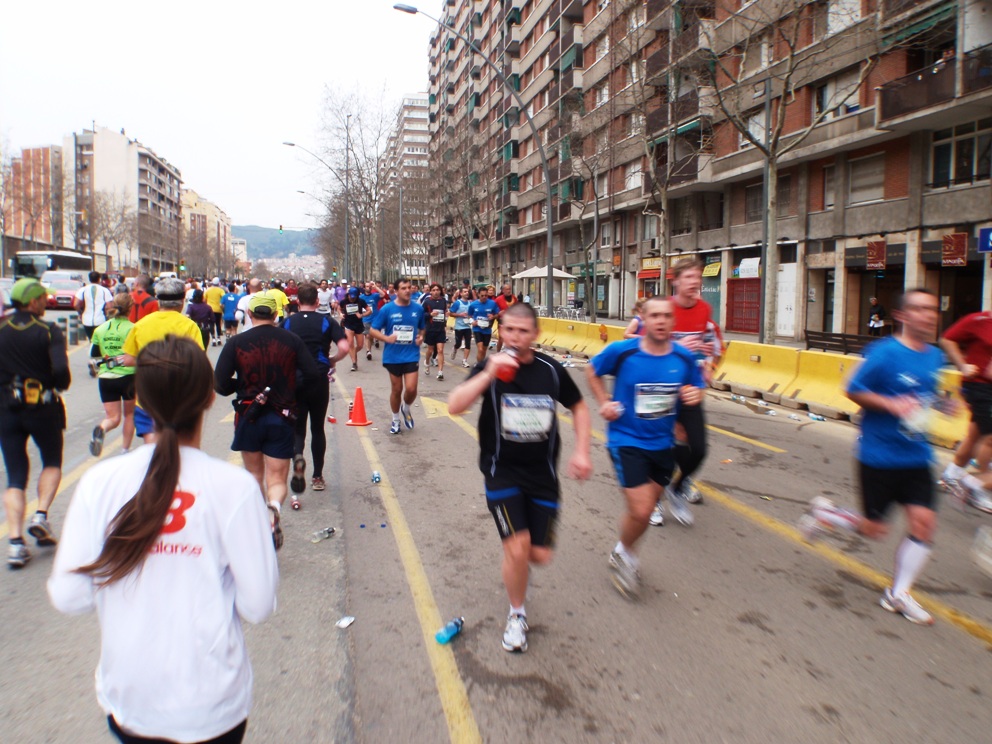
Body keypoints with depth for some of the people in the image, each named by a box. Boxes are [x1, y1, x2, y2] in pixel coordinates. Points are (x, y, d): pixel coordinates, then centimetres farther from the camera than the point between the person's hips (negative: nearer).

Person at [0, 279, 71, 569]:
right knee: (52, 463, 21)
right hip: (43, 406, -2)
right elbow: (60, 370, -20)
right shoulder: (48, 331, -9)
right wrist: (61, 385, 0)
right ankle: (41, 515, 3)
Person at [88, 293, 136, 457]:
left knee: (113, 418, 9)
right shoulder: (132, 328, -8)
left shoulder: (100, 329, 5)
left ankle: (100, 430, -24)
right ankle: (125, 450, 19)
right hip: (128, 377, -3)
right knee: (130, 414, 17)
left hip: (106, 378, 3)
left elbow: (93, 356, 10)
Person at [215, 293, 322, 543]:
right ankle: (275, 508, -26)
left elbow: (220, 384, -11)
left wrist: (241, 385, 9)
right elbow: (313, 375, -5)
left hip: (249, 416, 0)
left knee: (254, 474, 21)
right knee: (277, 479, 4)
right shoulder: (291, 340, -2)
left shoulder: (236, 343, -5)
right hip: (282, 419, 0)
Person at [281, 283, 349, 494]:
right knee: (317, 429, 14)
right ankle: (318, 477, 20)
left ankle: (297, 457, -25)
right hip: (319, 381, 0)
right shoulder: (327, 321, 1)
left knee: (297, 429, 8)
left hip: (293, 382, 0)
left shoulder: (287, 322, 3)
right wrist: (331, 361, 5)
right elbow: (344, 348, -13)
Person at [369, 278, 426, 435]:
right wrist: (386, 338, -21)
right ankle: (395, 420, 32)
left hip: (411, 355, 1)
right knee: (396, 389, 10)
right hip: (393, 356, -1)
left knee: (411, 389, -9)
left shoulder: (418, 309, 0)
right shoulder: (387, 309, -7)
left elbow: (422, 328, 18)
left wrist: (421, 337, -4)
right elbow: (373, 330, -4)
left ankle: (406, 409, 25)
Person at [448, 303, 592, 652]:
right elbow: (454, 405, -21)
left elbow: (579, 407, 12)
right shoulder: (491, 367, -7)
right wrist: (488, 375, -31)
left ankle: (515, 560, 42)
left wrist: (581, 451, 1)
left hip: (543, 474, 2)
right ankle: (517, 614, 16)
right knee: (517, 547, -13)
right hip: (502, 471, -2)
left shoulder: (551, 370, -2)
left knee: (539, 555, 3)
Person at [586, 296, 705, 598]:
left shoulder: (684, 358, -6)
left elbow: (695, 388, 10)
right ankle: (624, 553, 21)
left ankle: (624, 555, 44)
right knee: (641, 510, -12)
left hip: (663, 443, 4)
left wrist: (695, 394, -13)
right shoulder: (622, 351, -14)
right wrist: (604, 402, -7)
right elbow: (592, 371, 4)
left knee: (645, 509, 17)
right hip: (626, 440, -4)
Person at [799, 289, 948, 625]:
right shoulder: (884, 352, -15)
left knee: (924, 521, -1)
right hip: (878, 455, -6)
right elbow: (853, 390, -12)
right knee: (873, 528, 1)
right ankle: (823, 512, 31)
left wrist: (938, 404, 4)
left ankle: (899, 592, 16)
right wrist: (891, 404, -23)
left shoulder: (935, 357, 7)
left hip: (916, 456, 6)